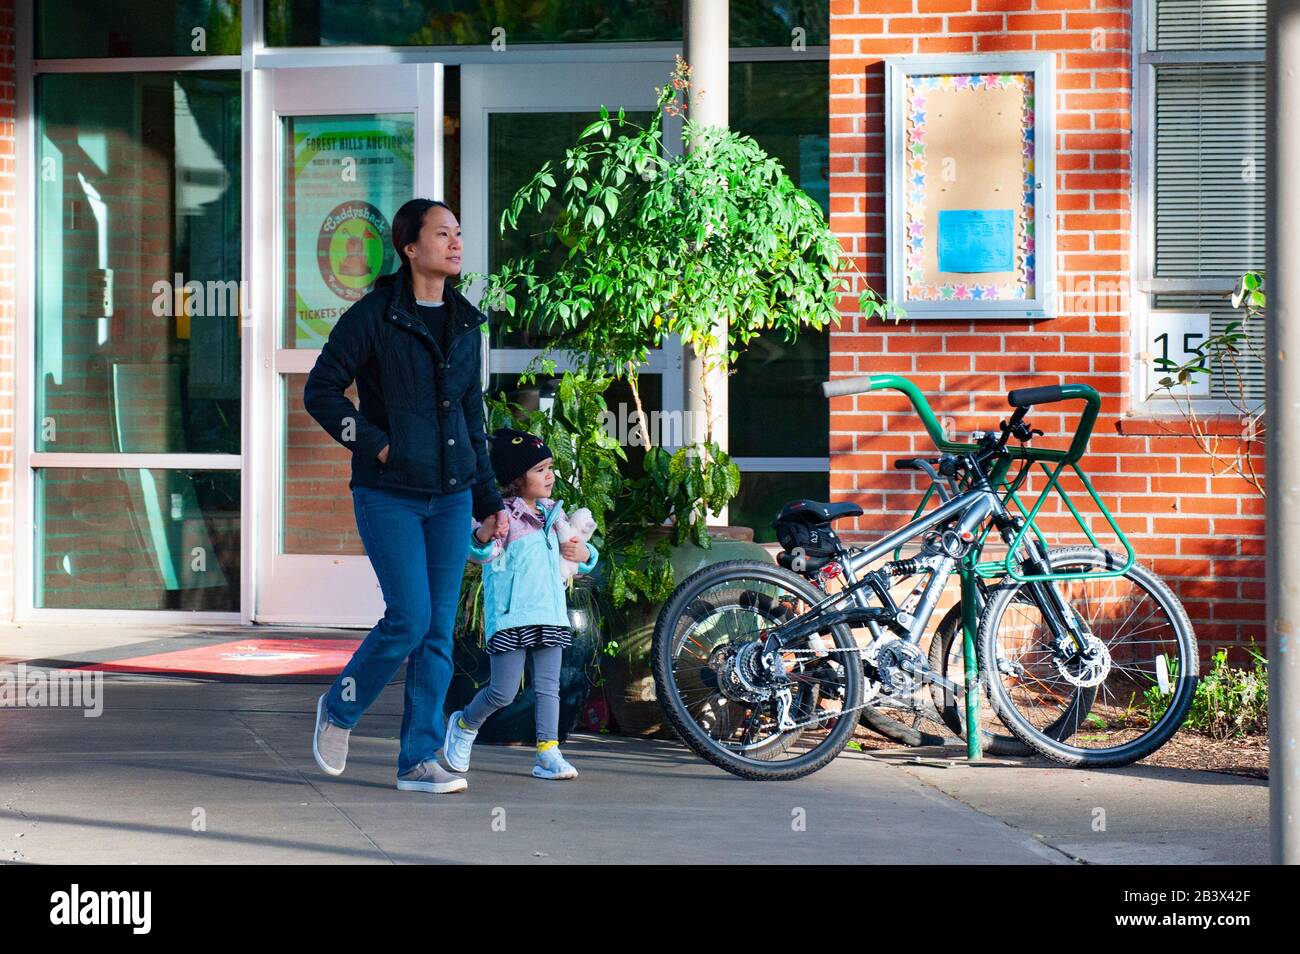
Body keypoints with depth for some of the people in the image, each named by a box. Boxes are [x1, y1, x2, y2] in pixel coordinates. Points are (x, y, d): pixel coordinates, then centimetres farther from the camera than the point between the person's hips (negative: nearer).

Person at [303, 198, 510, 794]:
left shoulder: (465, 324, 11)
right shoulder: (373, 316, -6)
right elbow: (321, 391, -3)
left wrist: (489, 499, 16)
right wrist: (375, 444, -11)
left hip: (450, 497, 5)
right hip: (389, 495, -5)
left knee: (439, 631, 2)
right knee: (409, 618, -12)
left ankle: (419, 761, 8)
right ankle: (339, 711, 14)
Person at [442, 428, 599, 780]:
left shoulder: (553, 514, 13)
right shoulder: (502, 515, -10)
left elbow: (579, 552, 26)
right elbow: (482, 553, -25)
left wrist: (584, 555, 2)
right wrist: (483, 536, -47)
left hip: (550, 615, 6)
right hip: (510, 616, -6)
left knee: (548, 687, 4)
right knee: (504, 691, -2)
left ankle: (548, 753, 7)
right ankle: (465, 724, 23)